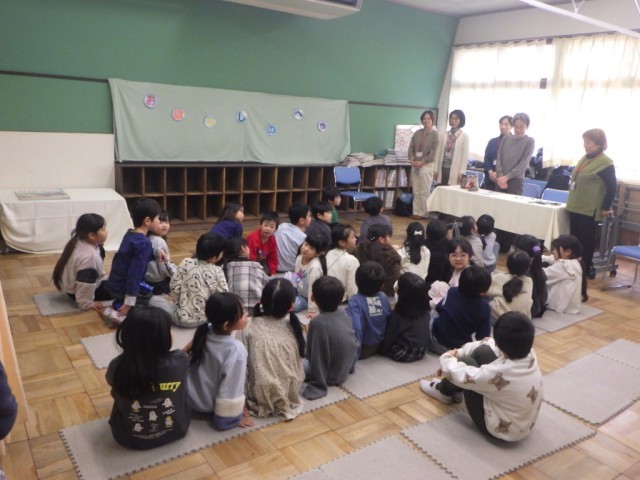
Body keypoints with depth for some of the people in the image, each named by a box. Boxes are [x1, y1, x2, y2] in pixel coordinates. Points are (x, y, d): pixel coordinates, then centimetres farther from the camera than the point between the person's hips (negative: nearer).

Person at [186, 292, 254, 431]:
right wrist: (231, 418, -14)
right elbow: (231, 390, -27)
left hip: (190, 393, 6)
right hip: (207, 404, -6)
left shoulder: (205, 331, -17)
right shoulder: (236, 350, -34)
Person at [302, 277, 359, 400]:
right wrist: (349, 366, 15)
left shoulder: (317, 323, -28)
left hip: (332, 376, -7)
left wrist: (319, 385, -14)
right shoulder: (343, 313, -9)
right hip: (346, 368, 7)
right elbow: (355, 342, 1)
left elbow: (316, 356, -23)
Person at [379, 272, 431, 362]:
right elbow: (427, 335, 7)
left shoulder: (398, 314, -24)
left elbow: (389, 337, -12)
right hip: (421, 352, 6)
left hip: (403, 353, -5)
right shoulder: (424, 311, -9)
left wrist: (381, 348, 6)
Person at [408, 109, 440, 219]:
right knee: (416, 191, 6)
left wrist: (422, 162, -14)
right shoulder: (417, 133, 12)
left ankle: (423, 213, 4)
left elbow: (433, 152, -8)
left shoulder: (435, 134, -1)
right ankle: (416, 212, 12)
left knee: (424, 192, -3)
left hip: (426, 165, -5)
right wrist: (412, 160, -7)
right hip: (415, 165, 5)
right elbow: (411, 148, 10)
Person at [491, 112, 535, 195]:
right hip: (500, 180, 4)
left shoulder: (530, 142, 0)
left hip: (516, 181, -3)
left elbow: (523, 164, -7)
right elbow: (499, 158, 7)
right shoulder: (506, 138, 11)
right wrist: (500, 176, -7)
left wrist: (506, 177, -15)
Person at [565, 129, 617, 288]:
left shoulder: (605, 163, -13)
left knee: (585, 244, 2)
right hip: (575, 207, 8)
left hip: (589, 211, -8)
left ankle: (585, 269, 15)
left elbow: (612, 186, -13)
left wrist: (606, 208, -10)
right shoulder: (585, 158, 12)